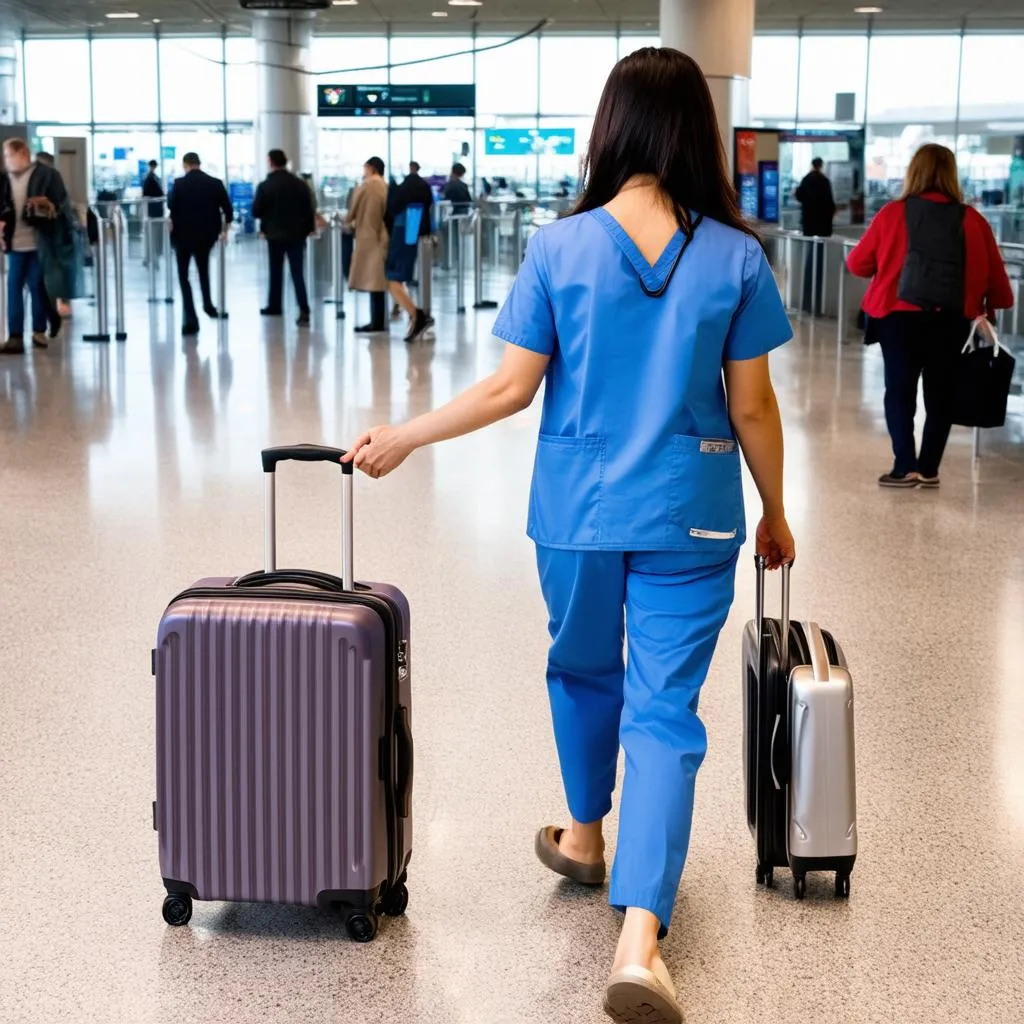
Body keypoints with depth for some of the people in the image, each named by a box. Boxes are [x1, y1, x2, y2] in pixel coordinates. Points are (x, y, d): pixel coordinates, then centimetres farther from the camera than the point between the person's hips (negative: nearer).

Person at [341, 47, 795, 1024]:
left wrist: (401, 437, 6)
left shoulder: (559, 248, -7)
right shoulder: (736, 257, -6)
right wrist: (776, 512, 13)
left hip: (578, 509, 1)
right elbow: (751, 406, -1)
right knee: (665, 709, 0)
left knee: (584, 669, 25)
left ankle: (585, 838, 46)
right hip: (691, 518, -1)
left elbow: (512, 387, -7)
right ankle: (638, 942, -12)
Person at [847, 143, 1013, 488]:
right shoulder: (971, 220, 0)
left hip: (900, 314, -1)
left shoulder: (893, 213, -2)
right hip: (951, 318, 1)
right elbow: (994, 272, 5)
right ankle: (928, 469, 15)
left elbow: (858, 262, 6)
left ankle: (905, 466, -2)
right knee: (940, 393, 12)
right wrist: (992, 305, 25)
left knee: (900, 389, 6)